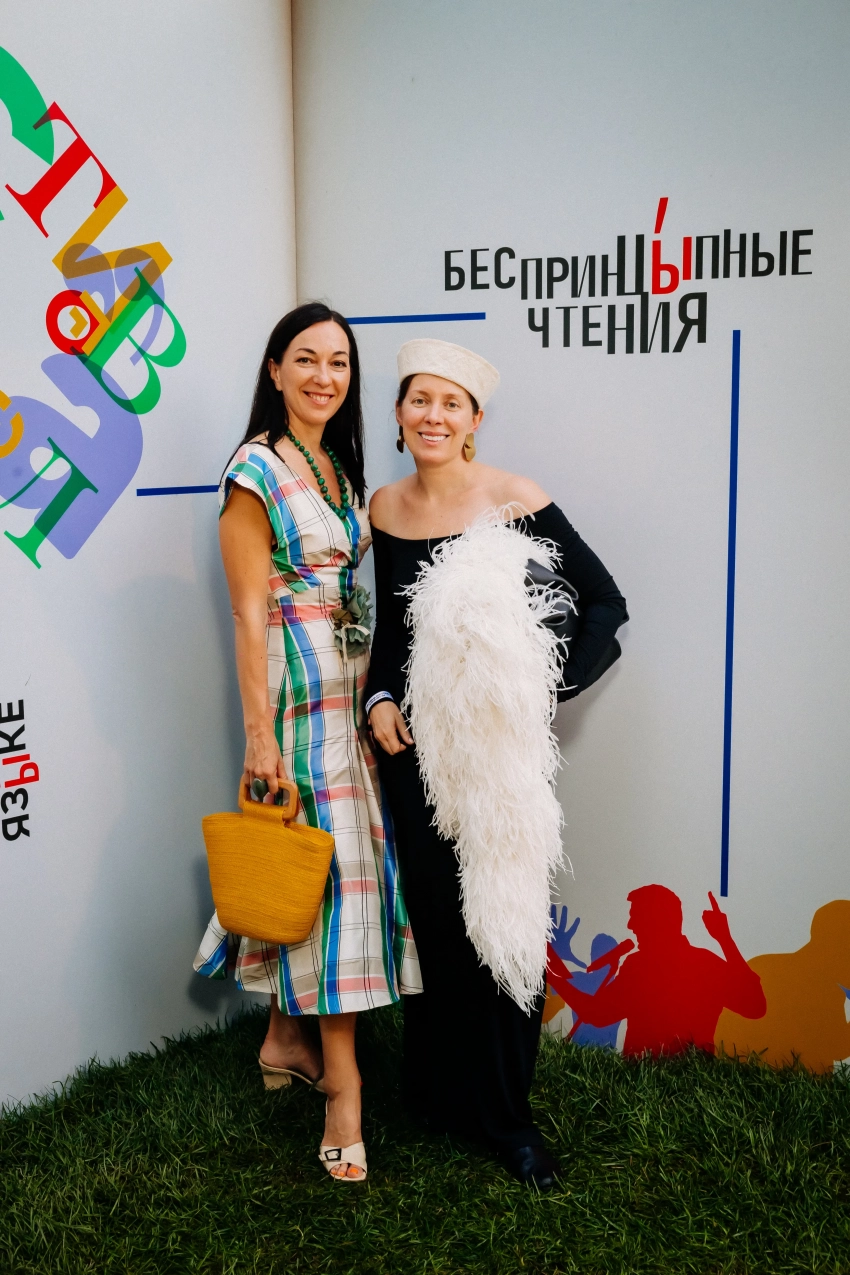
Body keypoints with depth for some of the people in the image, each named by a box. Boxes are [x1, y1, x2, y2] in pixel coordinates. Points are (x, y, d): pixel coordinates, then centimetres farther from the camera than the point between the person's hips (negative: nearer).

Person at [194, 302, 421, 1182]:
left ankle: (287, 1039, 28)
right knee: (329, 863, -7)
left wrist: (376, 693, 13)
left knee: (353, 855, 11)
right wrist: (260, 733, -16)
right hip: (299, 683, -8)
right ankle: (342, 1088, 3)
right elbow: (250, 612, -13)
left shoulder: (339, 466, 14)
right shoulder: (257, 469, -9)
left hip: (354, 684, 8)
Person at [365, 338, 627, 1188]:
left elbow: (605, 600, -4)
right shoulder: (385, 509, 5)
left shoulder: (516, 501, -8)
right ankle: (436, 1094, 29)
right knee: (430, 915, 11)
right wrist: (379, 698, 1)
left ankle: (503, 1114, 20)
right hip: (412, 735, 3)